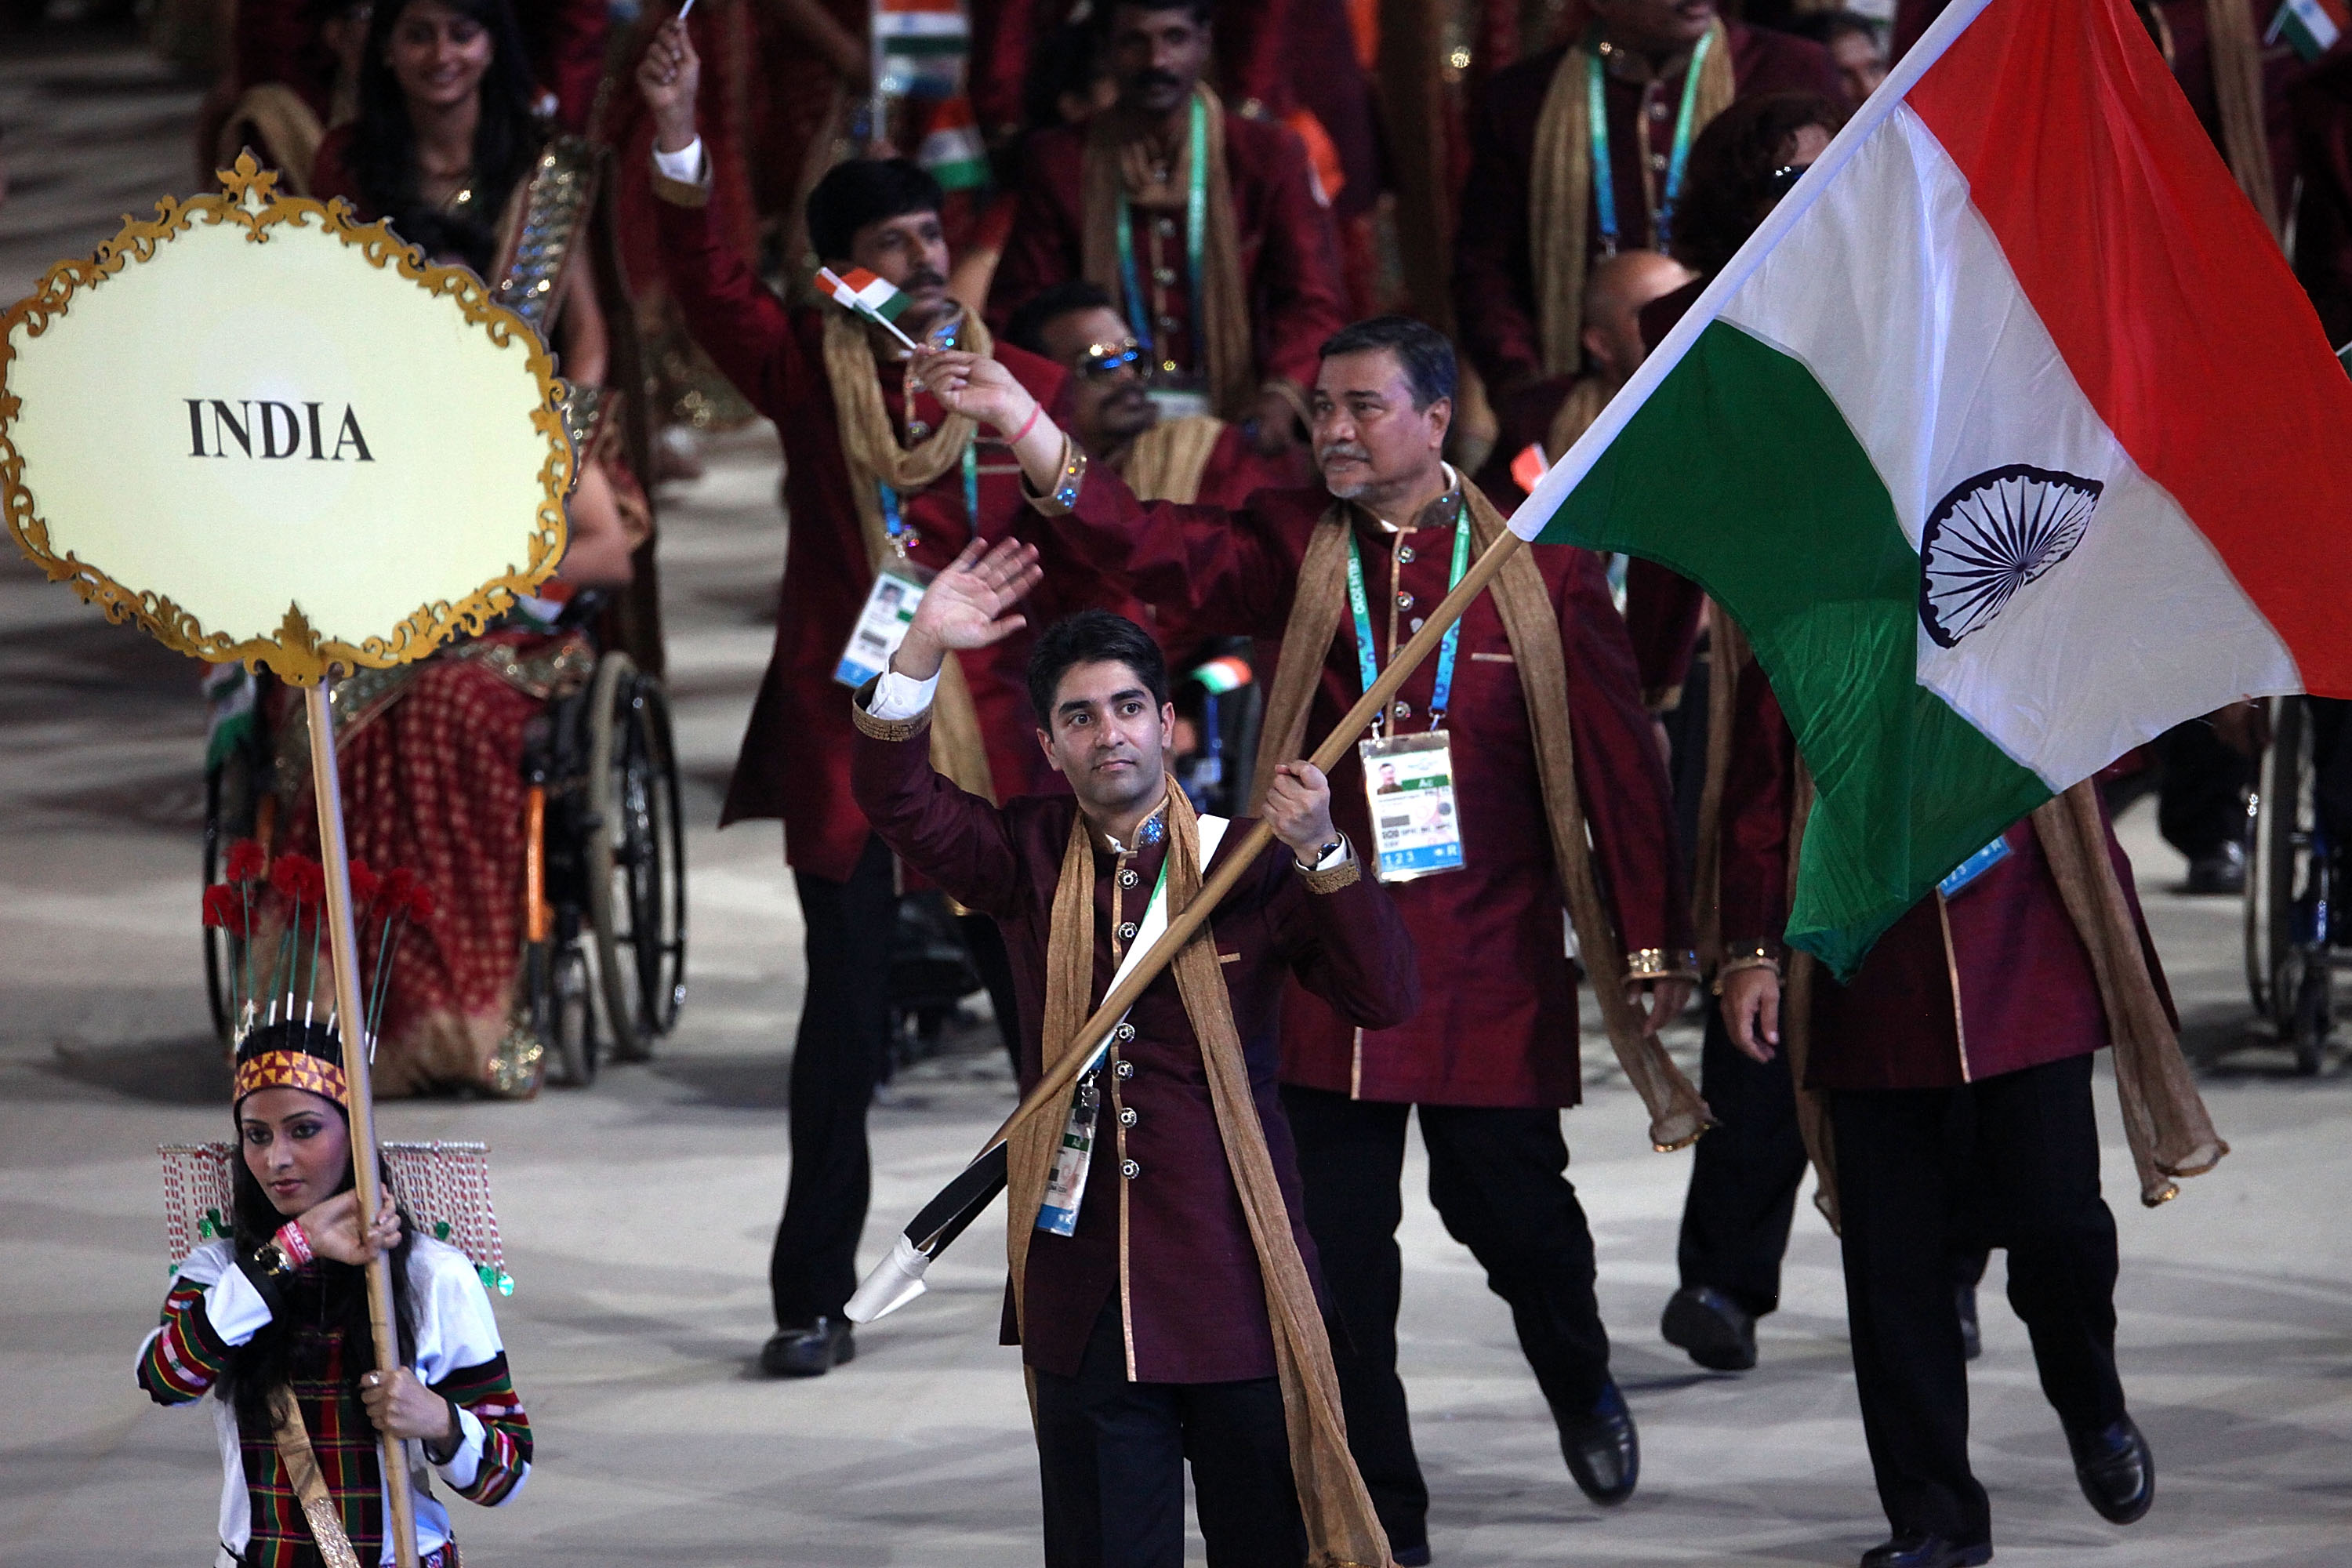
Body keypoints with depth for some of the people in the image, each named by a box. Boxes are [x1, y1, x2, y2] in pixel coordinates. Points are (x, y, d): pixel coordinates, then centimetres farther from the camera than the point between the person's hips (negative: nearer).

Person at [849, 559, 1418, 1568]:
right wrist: (923, 650, -19)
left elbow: (1385, 998, -8)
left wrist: (1324, 858, -23)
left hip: (1237, 1289, -2)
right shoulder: (1030, 858, 7)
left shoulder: (1249, 863, -1)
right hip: (1086, 1295, 2)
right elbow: (898, 801, -5)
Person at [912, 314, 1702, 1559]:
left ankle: (1581, 1383, 40)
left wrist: (1653, 943, 2)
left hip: (1491, 971, -1)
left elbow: (1616, 755, 2)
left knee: (1510, 1207, 5)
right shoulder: (1296, 548, 2)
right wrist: (1027, 433, -33)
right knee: (1338, 1245, 1)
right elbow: (1159, 552, -16)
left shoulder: (1537, 567, -1)